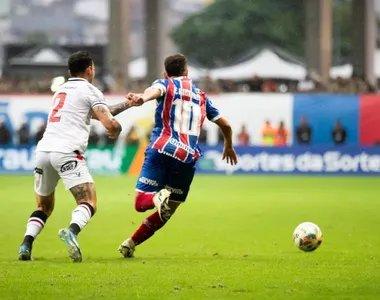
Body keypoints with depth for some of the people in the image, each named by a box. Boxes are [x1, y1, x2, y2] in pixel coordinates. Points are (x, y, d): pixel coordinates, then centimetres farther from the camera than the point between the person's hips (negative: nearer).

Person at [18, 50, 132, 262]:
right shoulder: (90, 91, 7)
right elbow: (110, 124, -4)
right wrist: (116, 131, 19)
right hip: (67, 152, -6)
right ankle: (72, 231, -39)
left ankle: (26, 244, -1)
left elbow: (96, 113, 39)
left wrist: (126, 104, 45)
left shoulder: (62, 90, 29)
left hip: (43, 150, 7)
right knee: (89, 203, -9)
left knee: (44, 207, 21)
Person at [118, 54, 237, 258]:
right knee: (167, 212, 16)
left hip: (161, 150, -3)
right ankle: (131, 243, 13)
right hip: (188, 157, 3)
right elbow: (225, 125, 31)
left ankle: (158, 198, -33)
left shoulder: (166, 84, 12)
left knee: (141, 203, -2)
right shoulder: (201, 96, 24)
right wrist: (229, 146, 51)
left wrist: (142, 98, -38)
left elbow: (155, 90, -15)